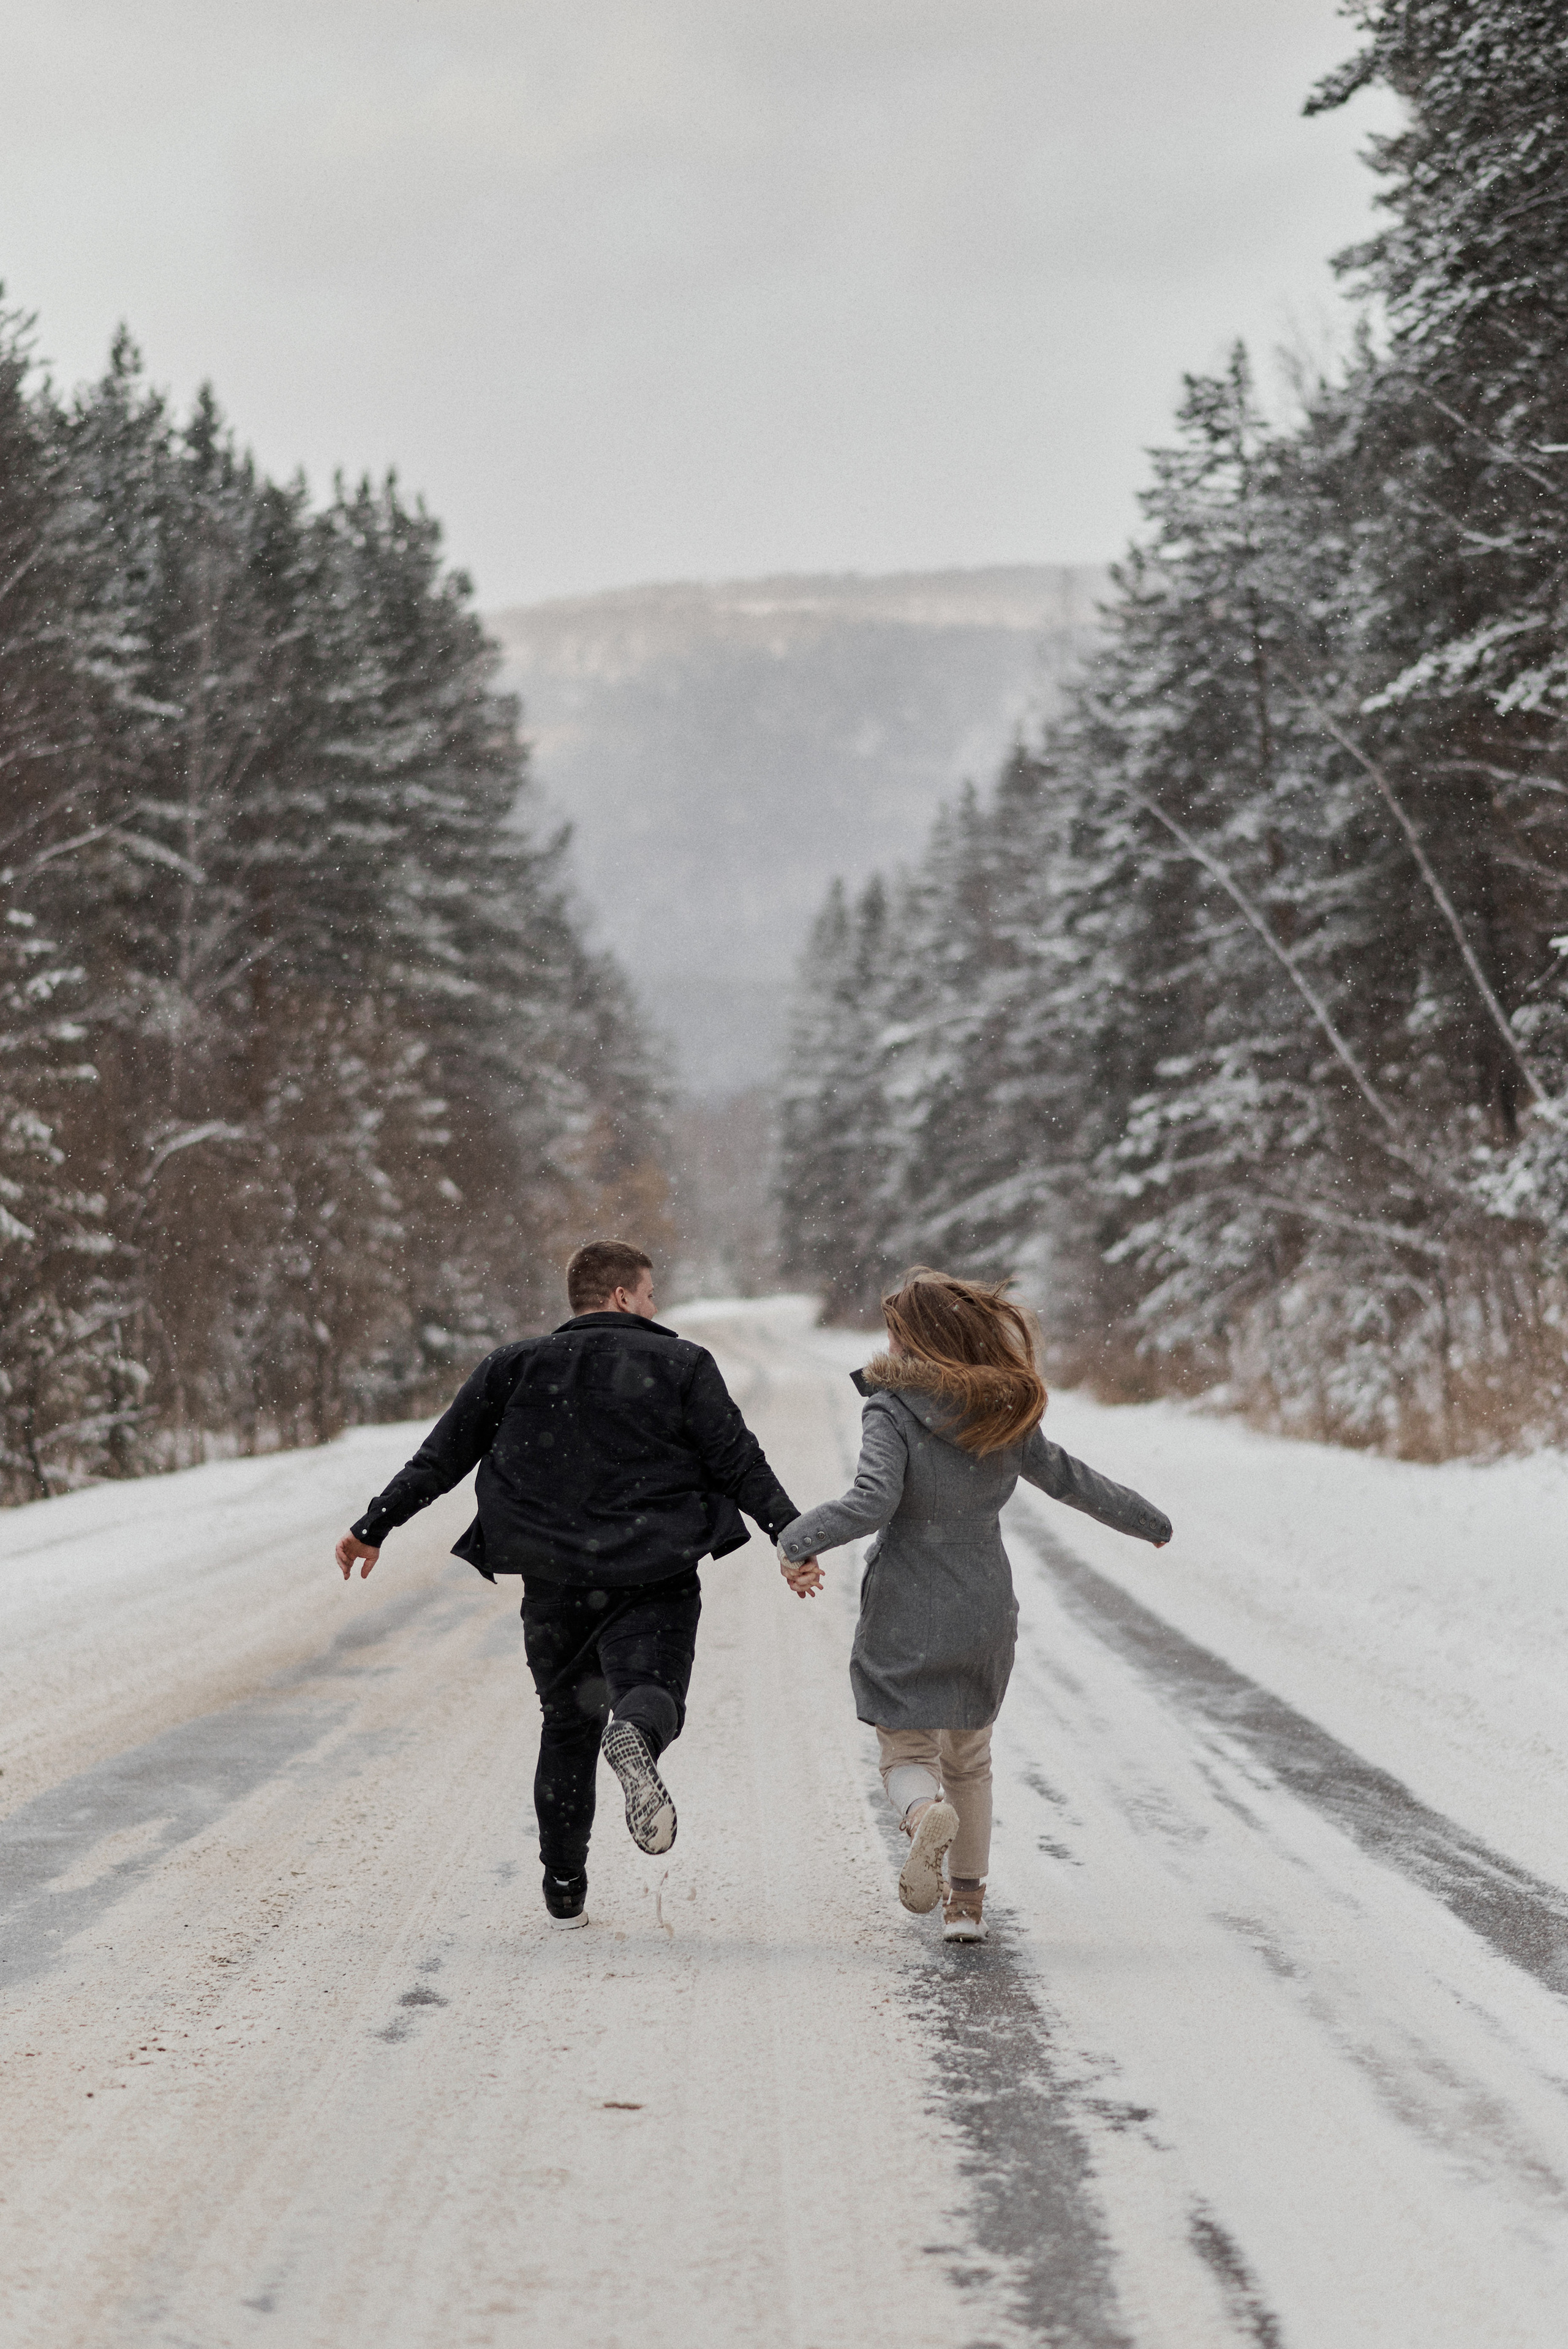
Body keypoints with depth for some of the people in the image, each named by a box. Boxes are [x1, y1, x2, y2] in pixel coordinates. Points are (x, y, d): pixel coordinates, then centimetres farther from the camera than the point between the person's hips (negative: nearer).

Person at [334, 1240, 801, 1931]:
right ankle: (636, 1734, -45)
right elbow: (741, 1464, -3)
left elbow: (441, 1457, 8)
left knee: (567, 1722, 16)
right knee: (652, 1688, -5)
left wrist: (373, 1528, 13)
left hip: (554, 1582, 3)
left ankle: (564, 1890, 14)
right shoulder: (681, 1365, 4)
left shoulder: (517, 1367, 9)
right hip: (655, 1577, -3)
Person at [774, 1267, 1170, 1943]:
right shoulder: (1005, 1411, 2)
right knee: (970, 1758, 19)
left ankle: (927, 1814, -29)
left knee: (906, 1753, 5)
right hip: (986, 1612, 5)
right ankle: (967, 1901, 17)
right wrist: (1146, 1519, 29)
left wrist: (797, 1541, -15)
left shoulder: (893, 1413, -14)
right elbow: (1068, 1478, 14)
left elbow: (871, 1503, -26)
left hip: (906, 1616, -4)